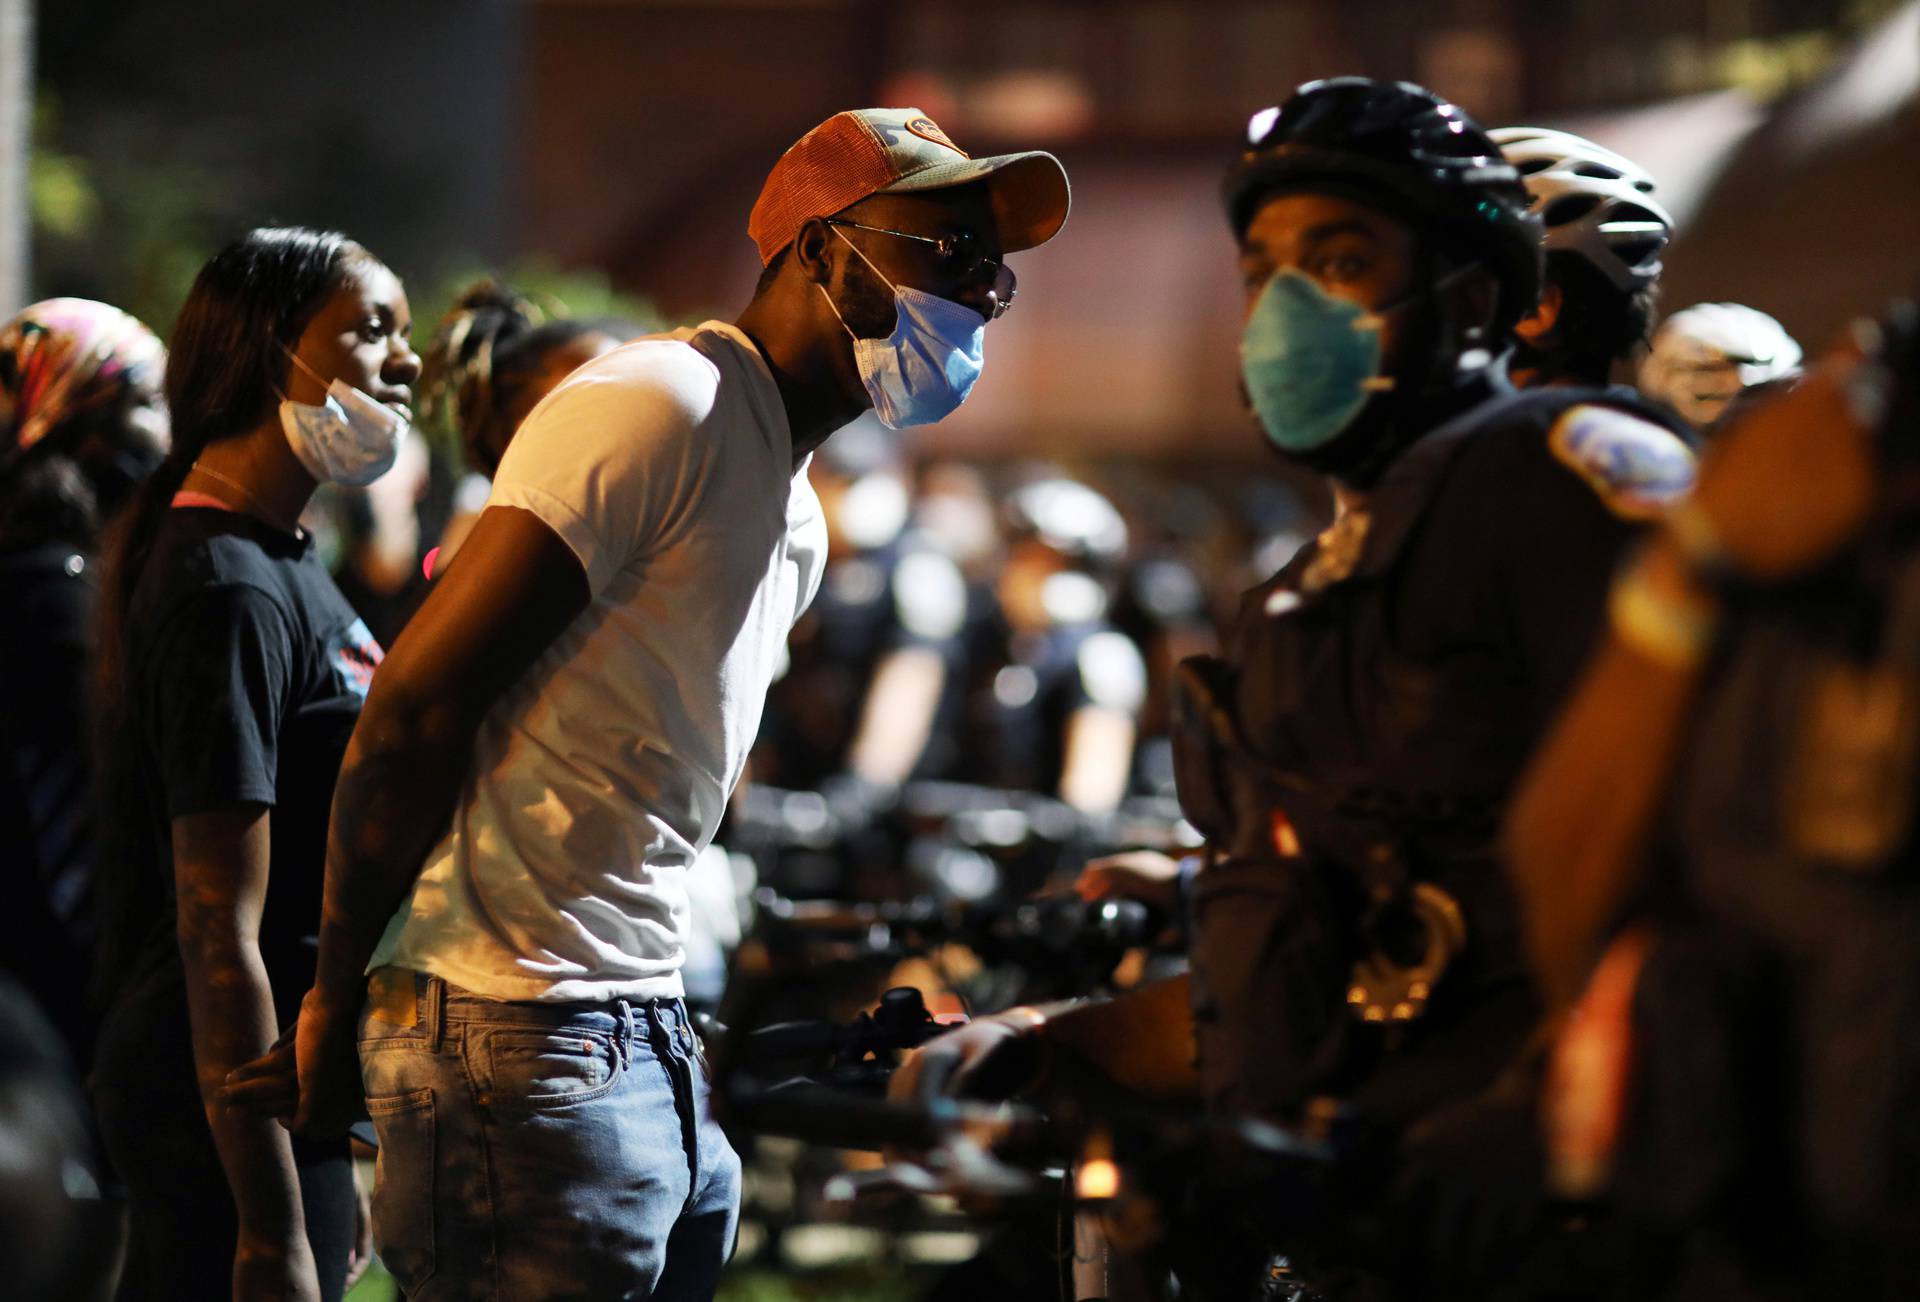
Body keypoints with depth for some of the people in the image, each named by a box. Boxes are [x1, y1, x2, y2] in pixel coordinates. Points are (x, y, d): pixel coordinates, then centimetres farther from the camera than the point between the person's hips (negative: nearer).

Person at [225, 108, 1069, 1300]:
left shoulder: (797, 523, 21)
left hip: (652, 1054, 9)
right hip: (523, 1053, -9)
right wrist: (342, 1001, -9)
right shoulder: (662, 408, -11)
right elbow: (417, 705, -16)